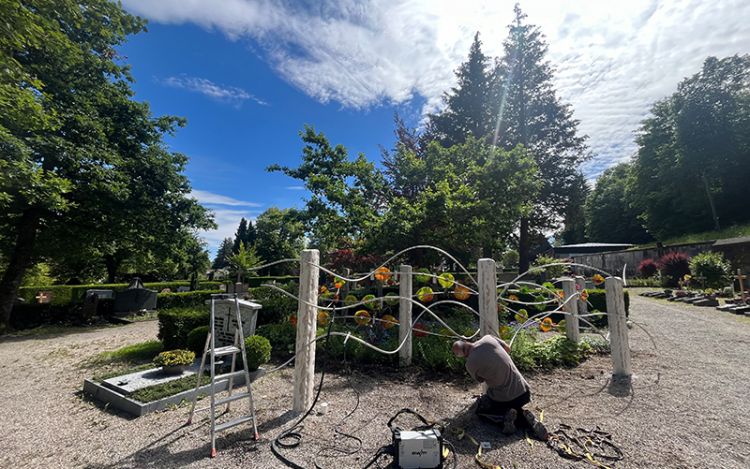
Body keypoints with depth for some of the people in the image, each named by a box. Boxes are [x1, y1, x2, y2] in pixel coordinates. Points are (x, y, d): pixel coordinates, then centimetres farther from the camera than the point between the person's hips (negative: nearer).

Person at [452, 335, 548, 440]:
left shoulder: (470, 364, -14)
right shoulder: (488, 338, -7)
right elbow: (508, 349, 12)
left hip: (503, 399, -4)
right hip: (524, 392, 4)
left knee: (480, 409, 23)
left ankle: (505, 416, -2)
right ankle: (525, 417, 6)